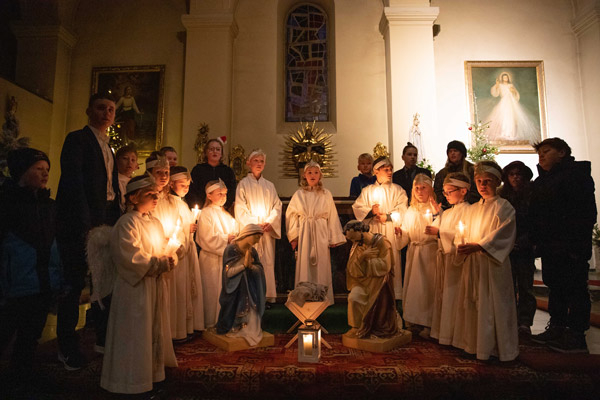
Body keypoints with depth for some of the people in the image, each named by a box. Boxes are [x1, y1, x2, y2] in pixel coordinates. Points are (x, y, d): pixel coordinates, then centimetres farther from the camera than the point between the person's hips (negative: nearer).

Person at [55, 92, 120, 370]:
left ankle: (103, 337, 24)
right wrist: (86, 225, -19)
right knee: (75, 283, 0)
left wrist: (115, 222, 5)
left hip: (106, 221, 7)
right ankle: (67, 348, 15)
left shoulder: (108, 147, 19)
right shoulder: (77, 139, -3)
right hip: (80, 223, -7)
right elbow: (73, 183, -13)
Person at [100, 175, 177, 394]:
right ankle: (132, 379, 21)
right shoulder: (127, 223, -15)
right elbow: (130, 257, -22)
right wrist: (159, 264, -19)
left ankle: (154, 370, 34)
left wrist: (169, 259, -5)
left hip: (155, 284, 8)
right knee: (135, 333, 4)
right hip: (134, 286, -8)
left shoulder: (155, 222, 11)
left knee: (156, 330, 18)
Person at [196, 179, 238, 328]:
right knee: (213, 291, 0)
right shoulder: (206, 213, -8)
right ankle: (211, 323, 13)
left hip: (226, 256, 7)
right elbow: (209, 239, -16)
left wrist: (234, 238, -8)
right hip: (212, 259, -7)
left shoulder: (226, 214, 16)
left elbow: (235, 232, 14)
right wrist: (226, 238, -15)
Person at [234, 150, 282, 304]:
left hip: (267, 231, 3)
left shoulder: (269, 186, 15)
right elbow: (240, 209, -3)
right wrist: (255, 224, -12)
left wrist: (269, 222, -9)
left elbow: (277, 206, 8)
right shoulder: (243, 184, 5)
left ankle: (267, 296, 9)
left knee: (267, 262, 2)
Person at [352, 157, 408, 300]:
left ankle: (392, 295, 6)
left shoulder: (397, 190, 8)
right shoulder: (367, 191, 11)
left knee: (391, 262, -3)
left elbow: (402, 211, -2)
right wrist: (370, 211, -15)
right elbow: (357, 208, 1)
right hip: (372, 232, 1)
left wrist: (387, 216, -15)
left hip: (391, 233, -1)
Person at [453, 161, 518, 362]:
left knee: (493, 304, 0)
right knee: (473, 303, 10)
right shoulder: (473, 208, 14)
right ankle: (476, 343, 22)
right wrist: (465, 246, -1)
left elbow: (502, 235, -15)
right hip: (473, 262, 6)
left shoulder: (504, 207, -4)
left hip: (493, 263, -6)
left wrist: (478, 246, -23)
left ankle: (497, 347, 15)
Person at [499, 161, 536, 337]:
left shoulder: (532, 196, 4)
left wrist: (523, 242, -8)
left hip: (525, 249, -2)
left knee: (525, 285, 0)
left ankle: (524, 322, 7)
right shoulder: (502, 196, 10)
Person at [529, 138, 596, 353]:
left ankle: (576, 337, 7)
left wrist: (576, 243, -20)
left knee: (574, 288, -1)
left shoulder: (577, 173, -6)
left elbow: (586, 211, -14)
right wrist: (537, 241, 11)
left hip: (570, 246, -8)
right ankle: (556, 329, 23)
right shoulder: (540, 181, 17)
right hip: (550, 246, 8)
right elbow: (535, 215, 19)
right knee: (554, 286, 13)